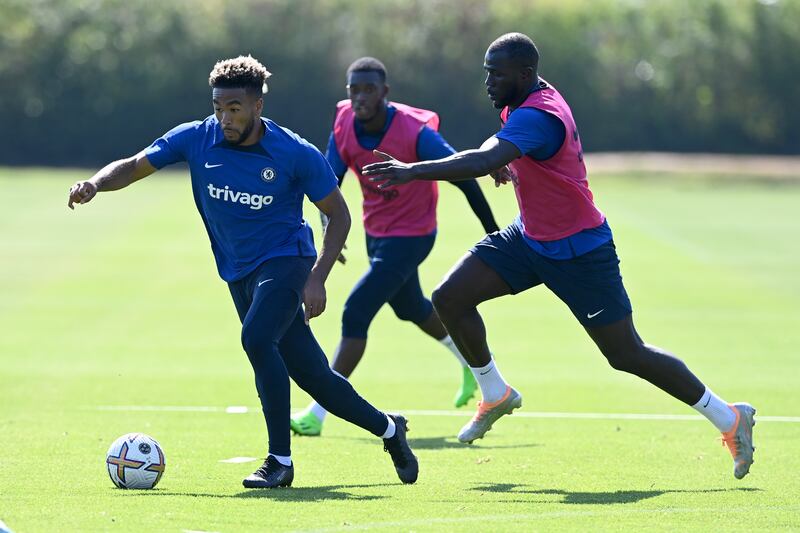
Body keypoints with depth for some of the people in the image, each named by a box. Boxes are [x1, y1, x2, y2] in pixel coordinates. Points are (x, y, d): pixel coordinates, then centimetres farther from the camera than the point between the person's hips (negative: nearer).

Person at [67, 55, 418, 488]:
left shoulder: (296, 155, -15)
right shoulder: (196, 139, -7)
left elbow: (338, 214, -6)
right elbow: (136, 166, -2)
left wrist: (317, 278, -16)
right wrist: (94, 184, -24)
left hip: (285, 261, -5)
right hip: (239, 274, 5)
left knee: (256, 338, -31)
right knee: (313, 376, 6)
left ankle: (280, 460, -23)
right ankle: (387, 428, 30)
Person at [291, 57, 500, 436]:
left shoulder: (416, 132, -26)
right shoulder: (344, 126, -10)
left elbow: (464, 179, -17)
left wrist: (494, 235, -11)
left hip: (410, 237, -7)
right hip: (376, 232, 7)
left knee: (355, 313, -16)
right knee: (411, 308, 25)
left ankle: (318, 412, -15)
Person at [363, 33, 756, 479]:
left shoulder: (537, 117, -29)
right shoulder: (521, 105, 0)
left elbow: (484, 162, -45)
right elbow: (497, 146, 22)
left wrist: (414, 171, -50)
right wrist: (501, 163, -3)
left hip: (579, 253, -9)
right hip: (530, 238, 9)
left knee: (627, 354, -3)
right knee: (450, 298, -5)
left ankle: (730, 418, 12)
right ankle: (496, 395, 14)